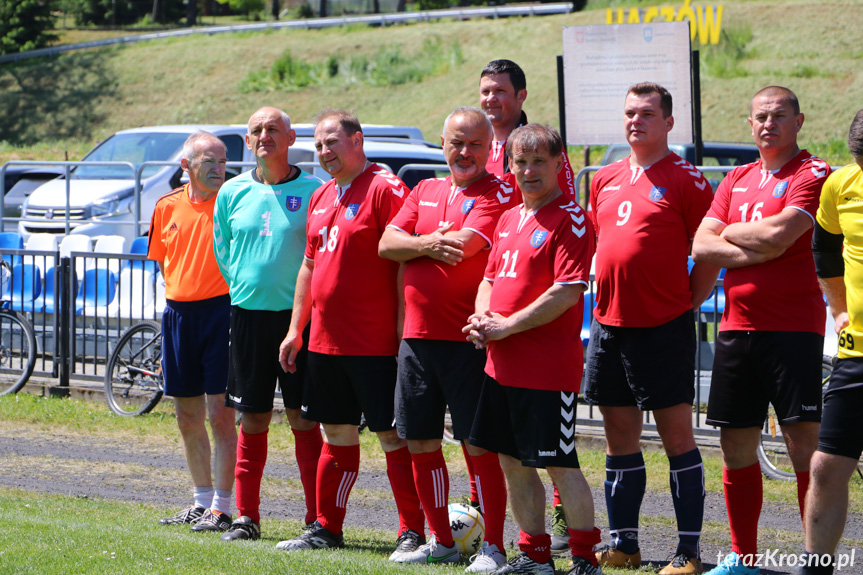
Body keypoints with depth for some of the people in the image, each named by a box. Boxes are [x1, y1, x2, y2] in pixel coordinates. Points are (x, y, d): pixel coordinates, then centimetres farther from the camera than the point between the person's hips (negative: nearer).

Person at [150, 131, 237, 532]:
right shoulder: (167, 207, 9)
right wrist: (179, 296, 10)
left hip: (220, 312, -6)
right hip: (178, 314, 6)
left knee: (220, 415, -7)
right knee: (188, 419, 12)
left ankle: (222, 509, -2)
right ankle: (202, 502, 25)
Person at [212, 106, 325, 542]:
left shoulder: (313, 191, -2)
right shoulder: (233, 192, 8)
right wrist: (245, 286, 10)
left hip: (299, 313, -3)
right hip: (248, 313, 3)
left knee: (303, 417, -2)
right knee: (253, 418, 6)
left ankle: (317, 518, 3)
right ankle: (246, 515, 12)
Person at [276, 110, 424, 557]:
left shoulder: (385, 189, -10)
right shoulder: (321, 198, 16)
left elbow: (404, 262, -15)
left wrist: (402, 332, -19)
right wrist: (296, 330, 19)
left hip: (374, 344, -8)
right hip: (325, 342, 8)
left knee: (393, 436, -4)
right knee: (337, 436, 14)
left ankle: (412, 532, -1)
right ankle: (326, 529, 20)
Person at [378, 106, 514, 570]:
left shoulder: (499, 194, -4)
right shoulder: (425, 192, 16)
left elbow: (466, 244, -17)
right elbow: (386, 244, 7)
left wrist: (413, 244, 0)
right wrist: (429, 245, -12)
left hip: (468, 340, -7)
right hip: (417, 336, 7)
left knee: (478, 443, -6)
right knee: (420, 441, 10)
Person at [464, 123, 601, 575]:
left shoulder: (570, 219, -11)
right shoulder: (508, 219, 15)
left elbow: (568, 292, -19)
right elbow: (491, 278, 22)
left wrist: (507, 327, -17)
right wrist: (482, 320, 0)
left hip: (548, 368, -8)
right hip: (502, 365, 8)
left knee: (561, 465, -5)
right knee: (512, 462, 13)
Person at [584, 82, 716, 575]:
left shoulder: (686, 178, -5)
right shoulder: (606, 180, 14)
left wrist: (685, 305, -7)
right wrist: (606, 301, 13)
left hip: (664, 327, -6)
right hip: (610, 325, 6)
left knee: (677, 436, -3)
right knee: (620, 437, 10)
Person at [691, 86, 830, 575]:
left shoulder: (813, 175, -4)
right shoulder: (737, 180, 16)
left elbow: (778, 233, -18)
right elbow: (702, 247, 6)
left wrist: (731, 231, 0)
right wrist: (756, 250, -8)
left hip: (793, 328, -7)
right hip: (737, 327, 7)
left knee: (805, 442, -9)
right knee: (737, 447, 10)